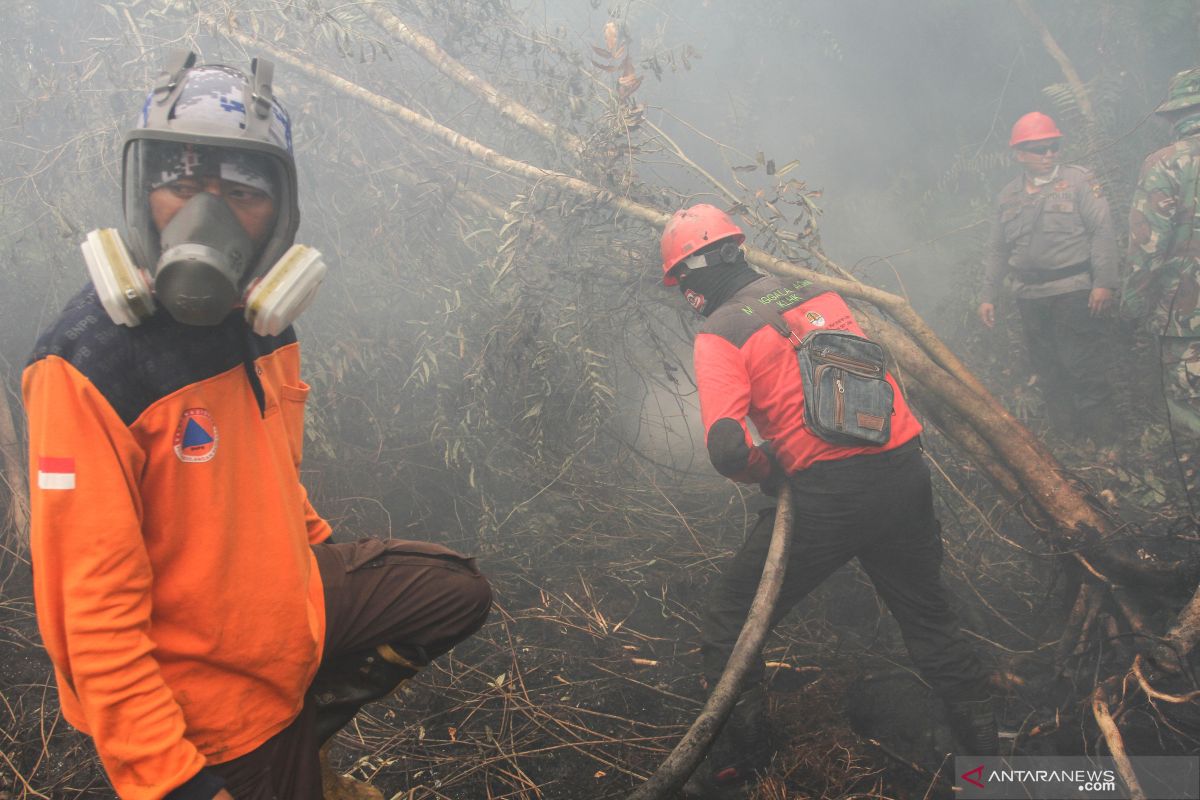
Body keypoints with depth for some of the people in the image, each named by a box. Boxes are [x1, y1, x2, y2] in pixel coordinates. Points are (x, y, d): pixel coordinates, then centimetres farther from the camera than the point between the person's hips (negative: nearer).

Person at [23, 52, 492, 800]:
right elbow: (92, 611, -26)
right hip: (217, 691, -7)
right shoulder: (90, 366, -27)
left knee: (458, 593, 12)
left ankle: (301, 722, 16)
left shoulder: (263, 319, -4)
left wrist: (326, 552, 22)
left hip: (290, 594, 7)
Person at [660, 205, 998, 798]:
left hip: (827, 495, -6)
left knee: (730, 618, 13)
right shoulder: (821, 294, 11)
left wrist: (765, 469, 2)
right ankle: (985, 744, 36)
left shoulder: (719, 335, -7)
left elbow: (727, 448, -21)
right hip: (904, 473, 6)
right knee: (929, 617, 26)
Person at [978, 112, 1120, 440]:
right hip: (1031, 297, 5)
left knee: (1084, 366, -4)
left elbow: (1103, 233, -7)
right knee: (1048, 369, 10)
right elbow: (997, 251, 17)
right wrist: (988, 295, 12)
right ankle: (1065, 435, 21)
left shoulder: (1079, 181, 0)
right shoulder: (1008, 196, 13)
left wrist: (1104, 282, -16)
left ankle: (1102, 440, 6)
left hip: (1075, 292, -5)